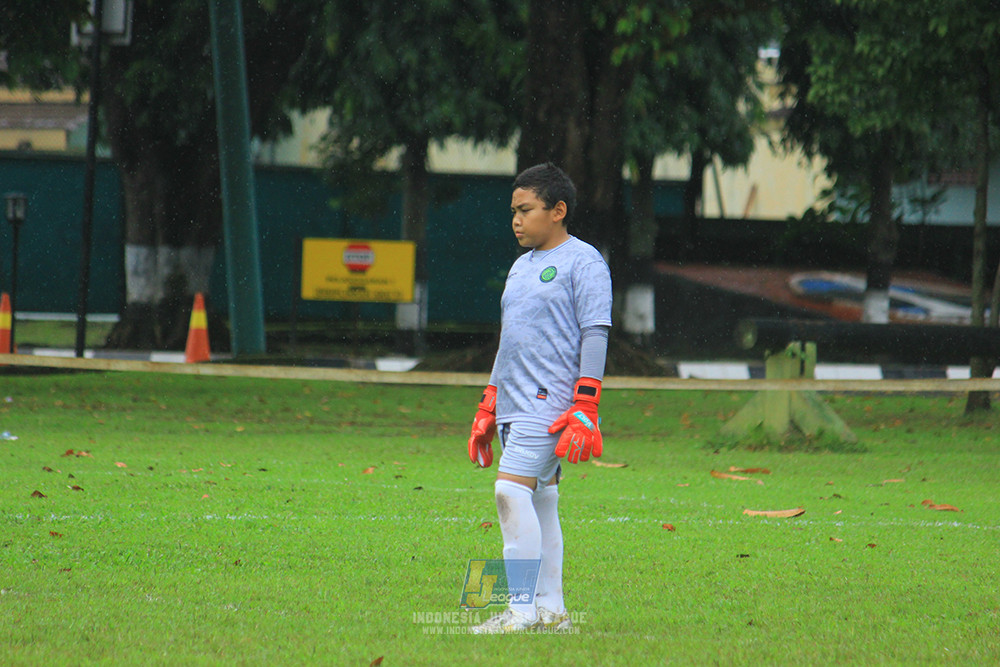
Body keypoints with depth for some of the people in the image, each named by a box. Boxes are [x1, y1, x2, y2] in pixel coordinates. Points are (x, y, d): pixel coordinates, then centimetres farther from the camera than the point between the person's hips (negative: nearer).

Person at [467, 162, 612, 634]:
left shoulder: (583, 262, -6)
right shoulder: (521, 266, 20)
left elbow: (595, 335, -12)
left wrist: (584, 409, -19)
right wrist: (488, 407, 22)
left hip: (551, 401, -9)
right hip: (515, 402, 9)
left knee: (512, 490, -17)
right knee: (539, 500, 8)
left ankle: (522, 611, -18)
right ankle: (550, 610, 10)